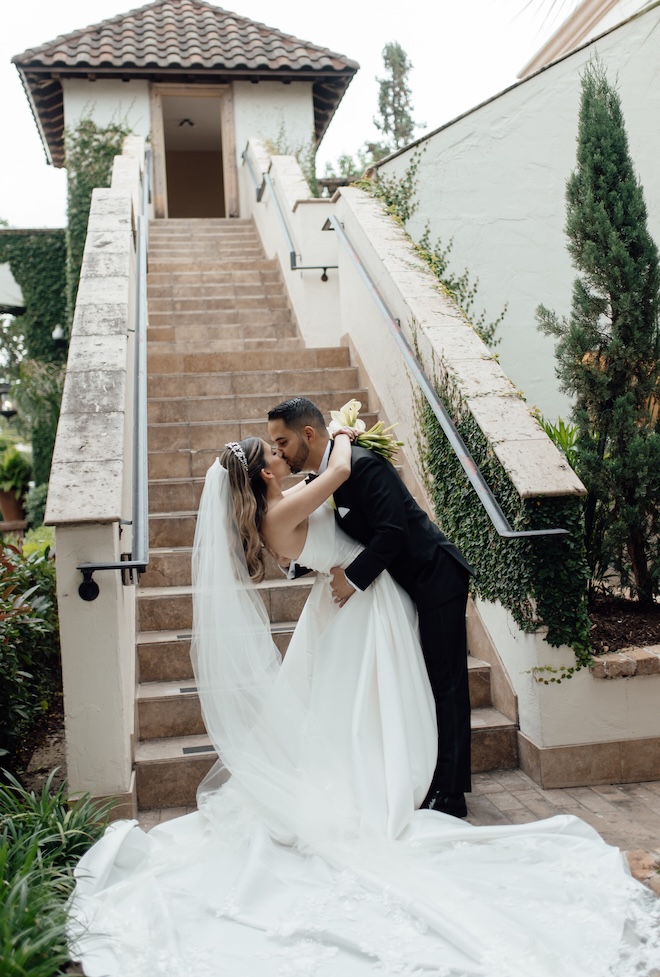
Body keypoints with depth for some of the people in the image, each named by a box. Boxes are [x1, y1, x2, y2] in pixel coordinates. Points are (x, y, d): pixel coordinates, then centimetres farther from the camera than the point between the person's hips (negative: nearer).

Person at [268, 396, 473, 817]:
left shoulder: (364, 465, -22)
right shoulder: (321, 481, 5)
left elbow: (392, 531, -28)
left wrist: (353, 578, -23)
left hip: (436, 579, -9)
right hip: (409, 586, 9)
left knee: (444, 684, -2)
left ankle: (449, 795, 6)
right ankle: (428, 782, 27)